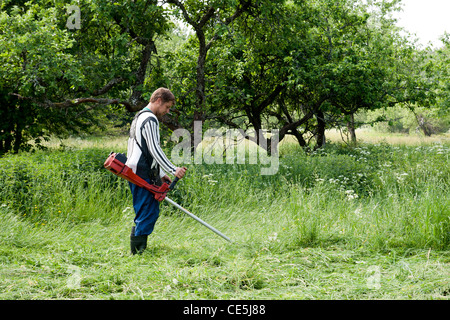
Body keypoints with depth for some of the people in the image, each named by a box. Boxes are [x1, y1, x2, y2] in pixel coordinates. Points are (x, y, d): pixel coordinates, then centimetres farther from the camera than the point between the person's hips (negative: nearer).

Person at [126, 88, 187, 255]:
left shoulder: (140, 117, 23)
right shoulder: (150, 119, -11)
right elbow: (154, 150, -18)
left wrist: (161, 174, 25)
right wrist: (173, 170, -18)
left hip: (136, 174, 11)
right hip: (143, 175, -11)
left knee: (145, 214, 12)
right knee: (148, 213, -10)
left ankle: (139, 250, 12)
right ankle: (137, 250, -11)